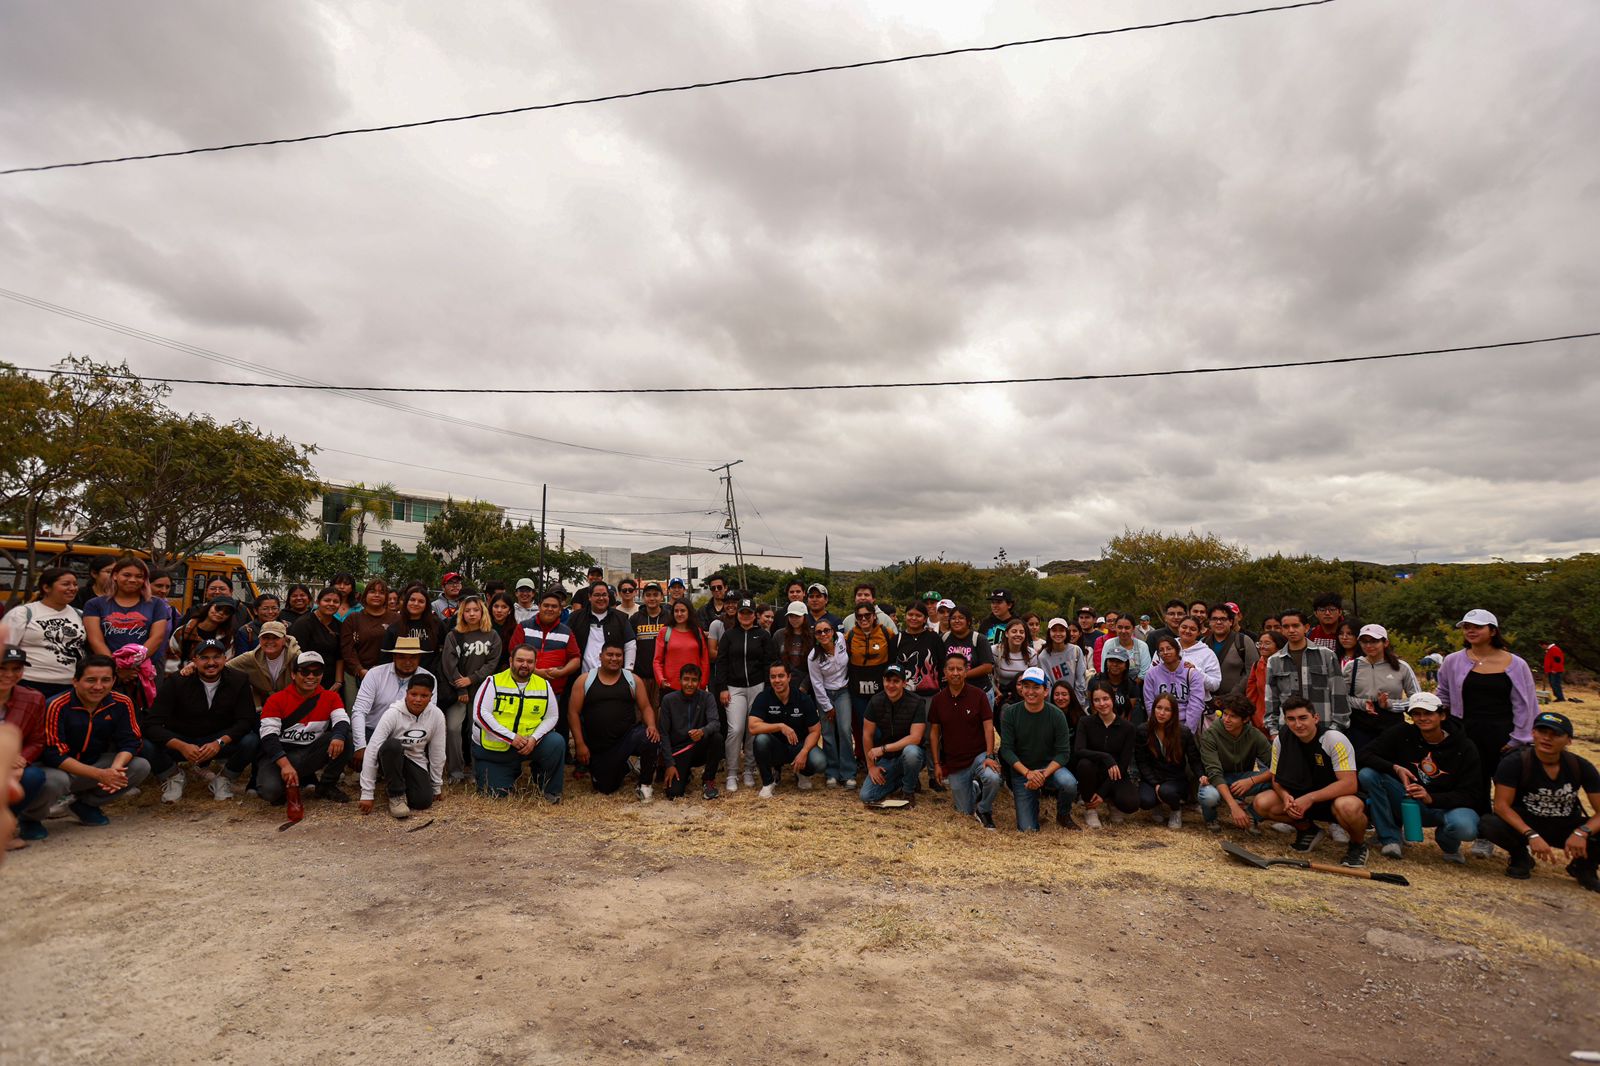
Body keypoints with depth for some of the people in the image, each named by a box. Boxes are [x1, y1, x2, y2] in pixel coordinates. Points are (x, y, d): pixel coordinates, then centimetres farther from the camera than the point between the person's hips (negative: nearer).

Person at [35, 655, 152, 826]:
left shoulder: (121, 703, -8)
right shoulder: (57, 706, -21)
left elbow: (130, 742, -6)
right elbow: (54, 754, -22)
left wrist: (116, 768, -28)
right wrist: (100, 774, -31)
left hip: (94, 764, 4)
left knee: (141, 767, -17)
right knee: (55, 781, -37)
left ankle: (86, 804, 3)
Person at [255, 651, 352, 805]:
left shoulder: (331, 697, 3)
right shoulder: (276, 699, -5)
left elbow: (341, 720, -12)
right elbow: (268, 735, -15)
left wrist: (338, 736, -39)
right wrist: (285, 764, -31)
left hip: (313, 753, 3)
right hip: (279, 754, -2)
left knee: (344, 739, -23)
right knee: (270, 789, -32)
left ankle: (327, 786, -7)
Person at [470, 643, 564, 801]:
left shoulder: (544, 685, 1)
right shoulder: (493, 682, -7)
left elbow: (551, 717, 2)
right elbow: (480, 714, -17)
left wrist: (534, 738, -17)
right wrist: (511, 737, -23)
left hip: (529, 745, 1)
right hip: (493, 750, -1)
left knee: (557, 743, -24)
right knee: (497, 795, -5)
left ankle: (549, 789, -1)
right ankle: (513, 772, 30)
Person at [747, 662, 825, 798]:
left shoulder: (804, 699, -10)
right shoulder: (763, 698, -13)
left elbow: (815, 731, -7)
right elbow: (752, 727, -24)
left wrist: (803, 752, -24)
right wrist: (781, 726, -34)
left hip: (799, 745, 0)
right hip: (776, 748, 0)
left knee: (819, 763, -29)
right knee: (761, 739, -33)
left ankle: (803, 774, 11)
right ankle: (768, 782, -8)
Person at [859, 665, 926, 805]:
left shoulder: (917, 703, -18)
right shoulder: (875, 702, -8)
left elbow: (915, 738, -25)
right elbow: (867, 735, -2)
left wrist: (884, 748, -27)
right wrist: (871, 766, -4)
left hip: (909, 755, -3)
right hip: (885, 759, 3)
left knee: (911, 751, -39)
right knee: (867, 796, -13)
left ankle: (908, 791, -9)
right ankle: (900, 781, 13)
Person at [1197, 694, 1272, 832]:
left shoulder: (1255, 736, -12)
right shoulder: (1209, 736, -20)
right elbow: (1215, 773, -28)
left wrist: (1251, 780, -34)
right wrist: (1234, 806, -39)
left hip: (1242, 780, 3)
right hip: (1217, 782, -2)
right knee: (1209, 796, -38)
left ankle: (1250, 815, -2)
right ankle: (1210, 818, 1)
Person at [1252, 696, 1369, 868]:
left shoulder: (1334, 739, -23)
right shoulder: (1281, 740, -9)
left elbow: (1349, 784, -27)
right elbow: (1276, 778, 0)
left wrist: (1310, 798, -33)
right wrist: (1285, 796, -23)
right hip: (1303, 797, 4)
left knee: (1347, 807, -40)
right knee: (1262, 803, -18)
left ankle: (1358, 845, -4)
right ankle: (1307, 829, 11)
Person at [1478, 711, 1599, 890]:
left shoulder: (1581, 767, -8)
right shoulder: (1515, 763, -16)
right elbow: (1501, 805, -21)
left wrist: (1582, 832, -32)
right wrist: (1531, 835, -34)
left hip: (1567, 829, 2)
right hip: (1526, 826, -2)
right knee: (1488, 823, -34)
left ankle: (1583, 865, 7)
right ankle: (1521, 856, 1)